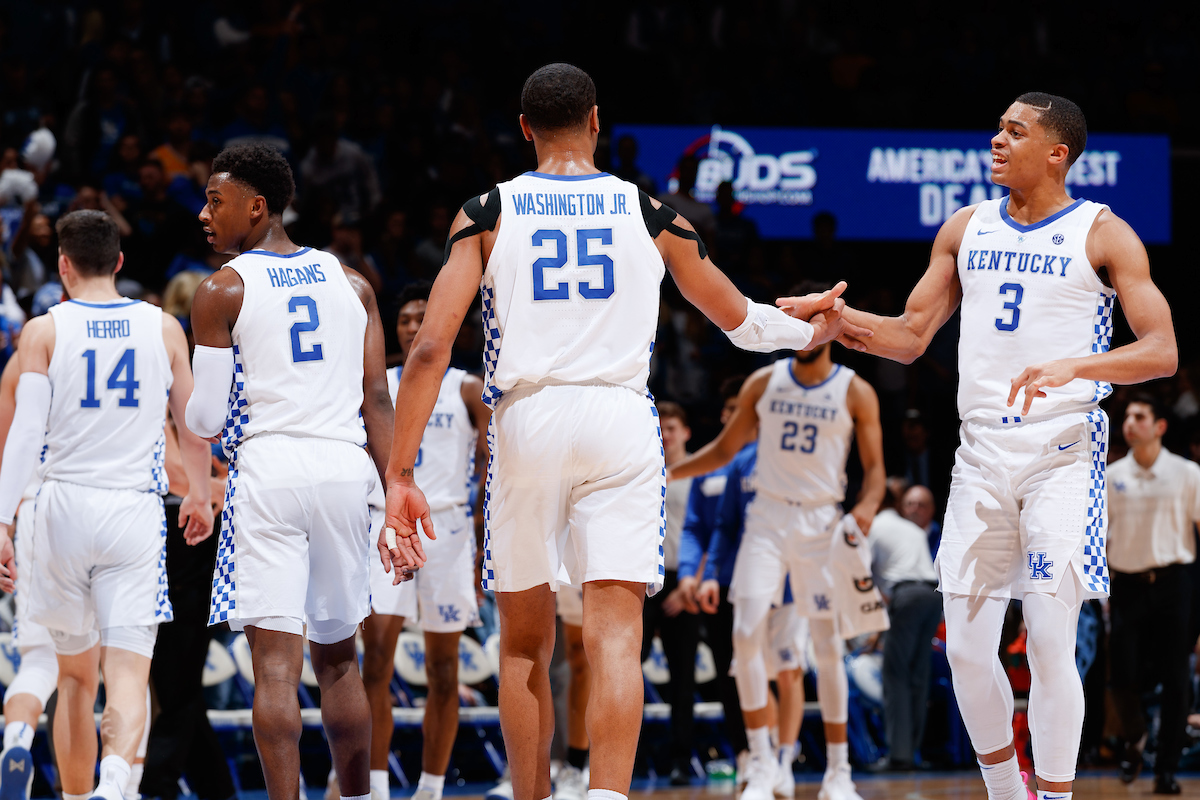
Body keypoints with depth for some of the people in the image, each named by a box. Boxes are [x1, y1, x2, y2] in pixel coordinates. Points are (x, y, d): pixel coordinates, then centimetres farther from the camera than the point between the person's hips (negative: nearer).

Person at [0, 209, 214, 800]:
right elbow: (195, 424, 14)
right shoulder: (163, 328, 6)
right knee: (127, 674, -9)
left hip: (65, 507, 0)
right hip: (136, 509, 0)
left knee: (76, 676, 16)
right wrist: (199, 495, 30)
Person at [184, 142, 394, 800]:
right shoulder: (351, 284, 13)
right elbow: (377, 399, 7)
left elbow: (206, 419, -2)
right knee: (337, 658, 18)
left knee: (276, 661, -7)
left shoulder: (220, 291, 0)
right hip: (346, 468, 5)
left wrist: (187, 408, 22)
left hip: (269, 470, -5)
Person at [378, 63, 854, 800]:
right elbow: (738, 319, 22)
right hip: (620, 420, 0)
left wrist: (400, 476, -3)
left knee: (525, 644, 14)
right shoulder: (649, 213, 9)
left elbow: (431, 348, -4)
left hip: (526, 420, 0)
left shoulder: (487, 214, 5)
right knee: (614, 635, -7)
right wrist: (809, 331, 43)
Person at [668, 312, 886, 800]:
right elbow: (725, 449, 12)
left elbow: (874, 468, -1)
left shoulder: (856, 393, -2)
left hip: (822, 522, -1)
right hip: (768, 517, 1)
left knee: (828, 645, 2)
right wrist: (670, 472, 0)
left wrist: (867, 507, -22)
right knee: (747, 635, -14)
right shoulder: (764, 383, 4)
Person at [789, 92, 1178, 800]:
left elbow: (1163, 351, -10)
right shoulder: (967, 229, 13)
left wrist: (1073, 367, -25)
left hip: (1063, 454, -5)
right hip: (982, 455, 5)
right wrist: (835, 315, -1)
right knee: (966, 647, 3)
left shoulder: (1103, 234, -3)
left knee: (1051, 642, -13)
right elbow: (911, 337, 17)